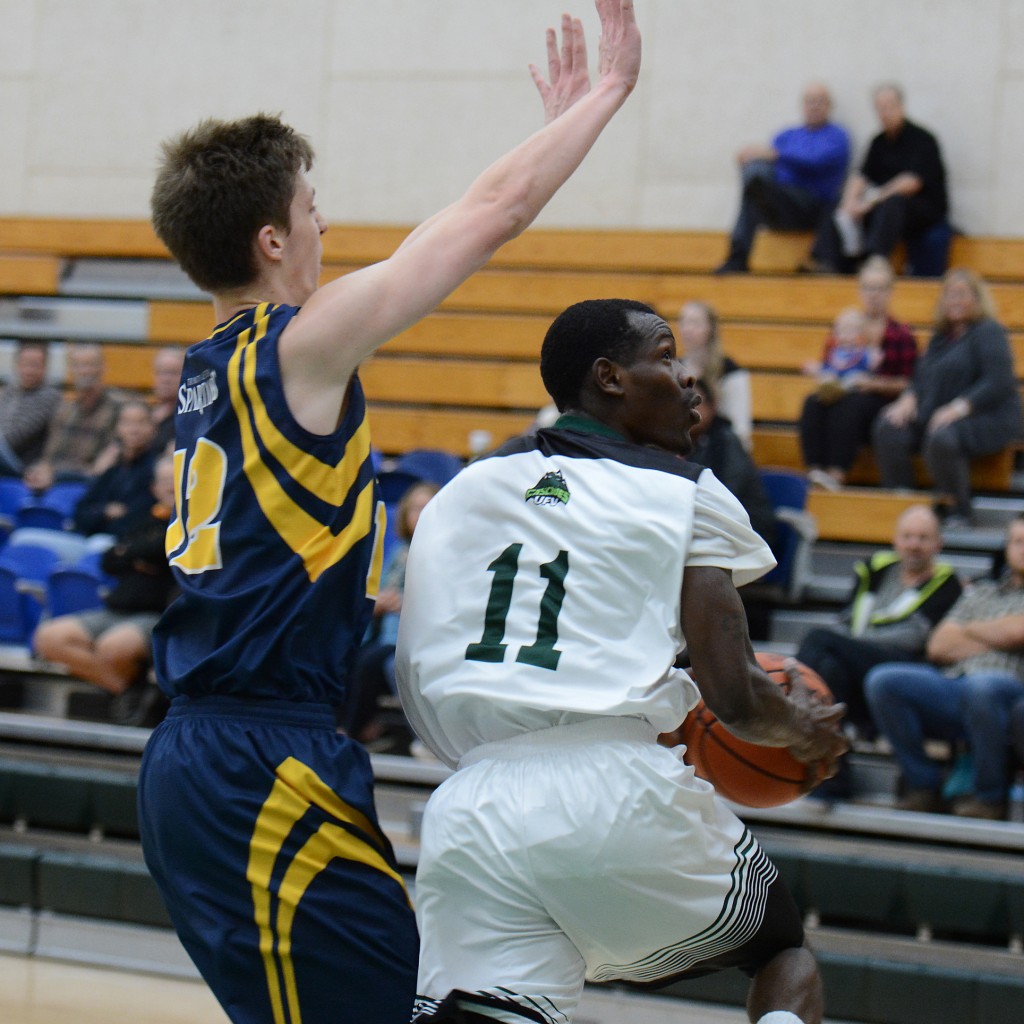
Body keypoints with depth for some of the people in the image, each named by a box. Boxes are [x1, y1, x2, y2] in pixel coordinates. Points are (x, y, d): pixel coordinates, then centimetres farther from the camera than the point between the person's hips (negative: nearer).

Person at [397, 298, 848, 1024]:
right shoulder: (682, 494, 5)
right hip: (617, 791, -3)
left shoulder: (461, 490, 19)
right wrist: (807, 730, 20)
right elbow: (733, 697, -1)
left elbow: (415, 691, 17)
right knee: (783, 949, 22)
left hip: (472, 806, 3)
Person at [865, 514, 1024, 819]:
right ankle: (925, 786, -13)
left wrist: (970, 629, 12)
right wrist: (994, 640, 4)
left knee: (980, 686, -42)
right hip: (950, 685, 5)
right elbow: (938, 646, 15)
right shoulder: (980, 593, 29)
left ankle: (989, 795, -21)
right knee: (882, 680, -21)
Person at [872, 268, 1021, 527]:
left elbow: (999, 382, -17)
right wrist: (909, 399, -4)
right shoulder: (941, 336, 18)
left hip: (988, 418, -8)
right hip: (934, 414, 8)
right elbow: (922, 377, 19)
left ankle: (959, 513, -21)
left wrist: (959, 408, -26)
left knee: (942, 437, -38)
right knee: (889, 428, -16)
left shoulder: (988, 331, -6)